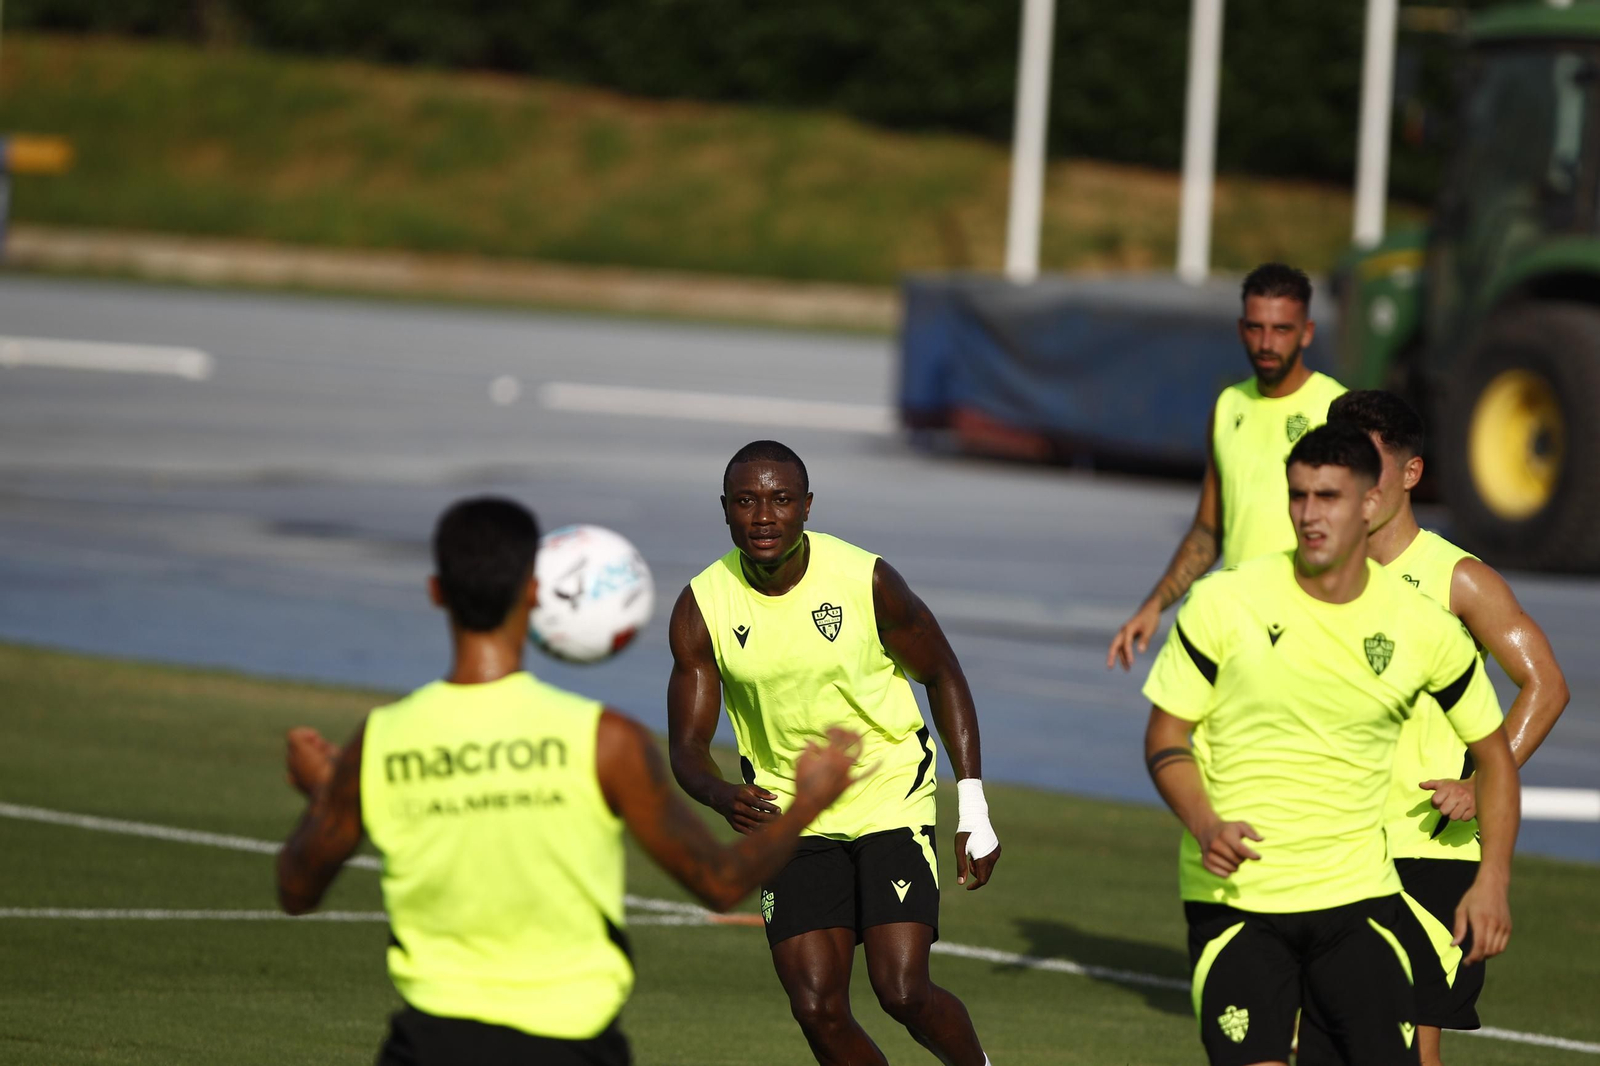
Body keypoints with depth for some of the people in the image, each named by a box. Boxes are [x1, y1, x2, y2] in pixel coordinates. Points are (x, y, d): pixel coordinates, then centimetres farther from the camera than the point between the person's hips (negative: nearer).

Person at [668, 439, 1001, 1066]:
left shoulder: (865, 580, -15)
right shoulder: (702, 608, -10)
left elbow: (942, 677, 0)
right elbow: (688, 745, -5)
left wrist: (974, 810, -3)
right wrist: (724, 797, -29)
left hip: (892, 799, -2)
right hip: (789, 816, 2)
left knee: (903, 993, -13)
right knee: (817, 1009, -8)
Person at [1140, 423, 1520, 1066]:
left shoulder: (1424, 627, -1)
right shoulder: (1224, 603, -6)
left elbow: (1492, 751, 13)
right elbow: (1166, 736, 1)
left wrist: (1492, 881, 4)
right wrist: (1204, 826, -18)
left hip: (1358, 893, 2)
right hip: (1234, 897, -2)